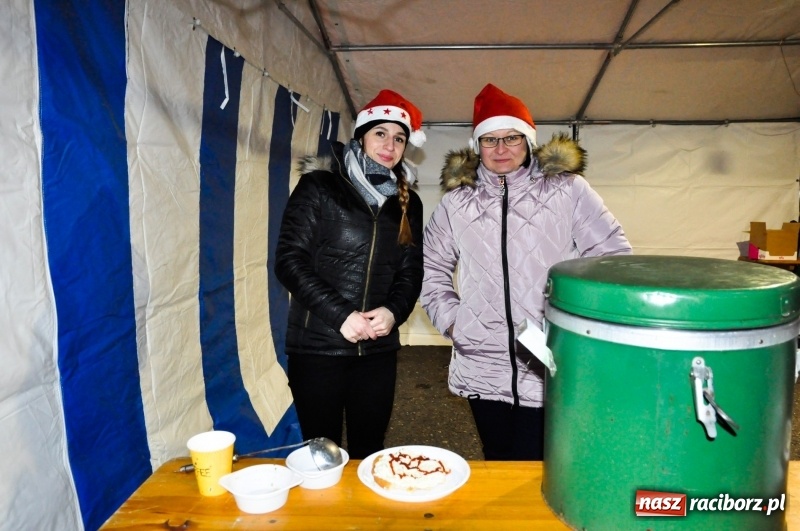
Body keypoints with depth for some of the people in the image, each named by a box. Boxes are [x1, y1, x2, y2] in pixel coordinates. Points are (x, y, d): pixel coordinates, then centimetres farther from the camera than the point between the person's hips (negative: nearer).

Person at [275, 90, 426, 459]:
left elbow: (411, 270, 9)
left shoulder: (407, 203, 10)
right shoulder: (318, 187, -2)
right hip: (318, 347, -3)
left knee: (369, 451, 14)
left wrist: (394, 311, -12)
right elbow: (289, 261, -9)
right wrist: (339, 315, -18)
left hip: (379, 349, 4)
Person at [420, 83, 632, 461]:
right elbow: (432, 266, 18)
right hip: (482, 370, 3)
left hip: (553, 371, -2)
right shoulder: (456, 202, 9)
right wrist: (449, 319, 7)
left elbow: (614, 255, 2)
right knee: (497, 466, 17)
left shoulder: (568, 190, 2)